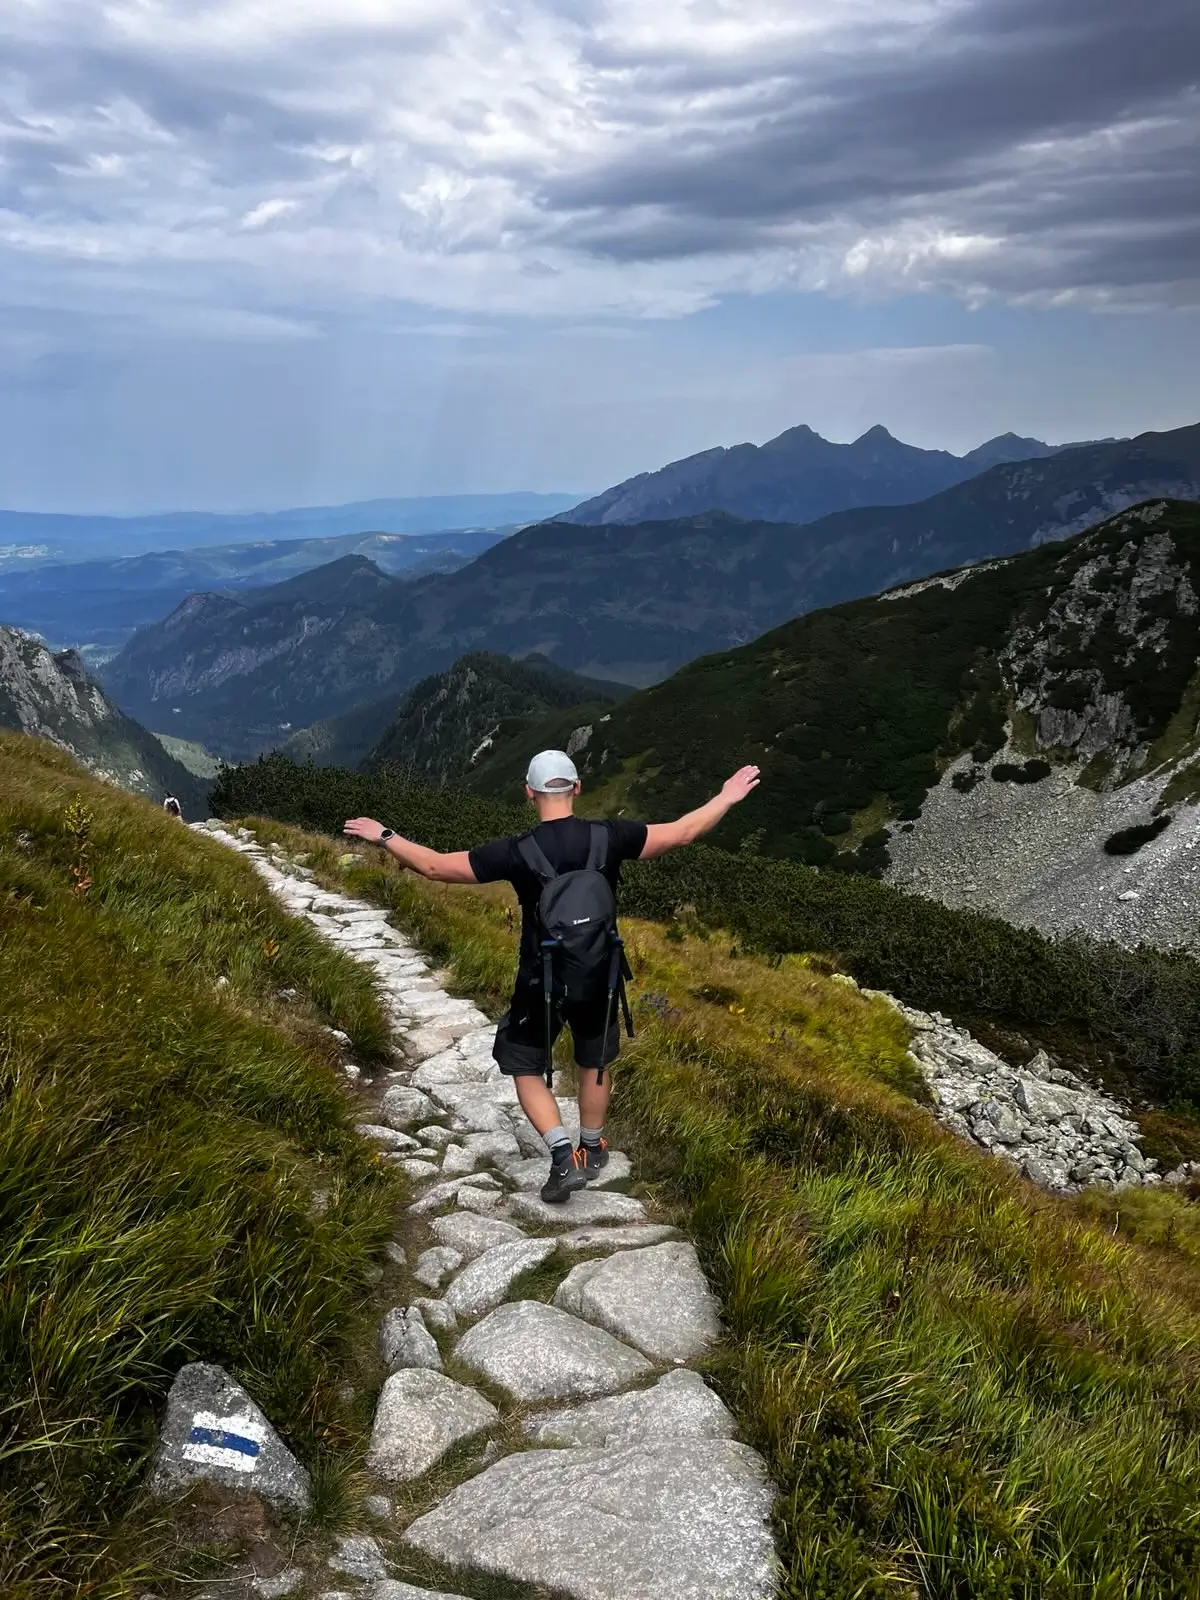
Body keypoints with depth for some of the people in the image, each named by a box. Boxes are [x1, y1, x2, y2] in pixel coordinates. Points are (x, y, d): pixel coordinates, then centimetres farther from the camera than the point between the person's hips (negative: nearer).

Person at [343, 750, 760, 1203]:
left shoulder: (517, 852, -20)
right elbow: (681, 832, -7)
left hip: (541, 983, -3)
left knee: (526, 1068, 16)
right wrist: (727, 797, 7)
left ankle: (564, 1156, 3)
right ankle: (592, 1149, 41)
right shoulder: (609, 837, -15)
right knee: (595, 1062, 24)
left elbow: (435, 866, -15)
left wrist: (385, 836, -1)